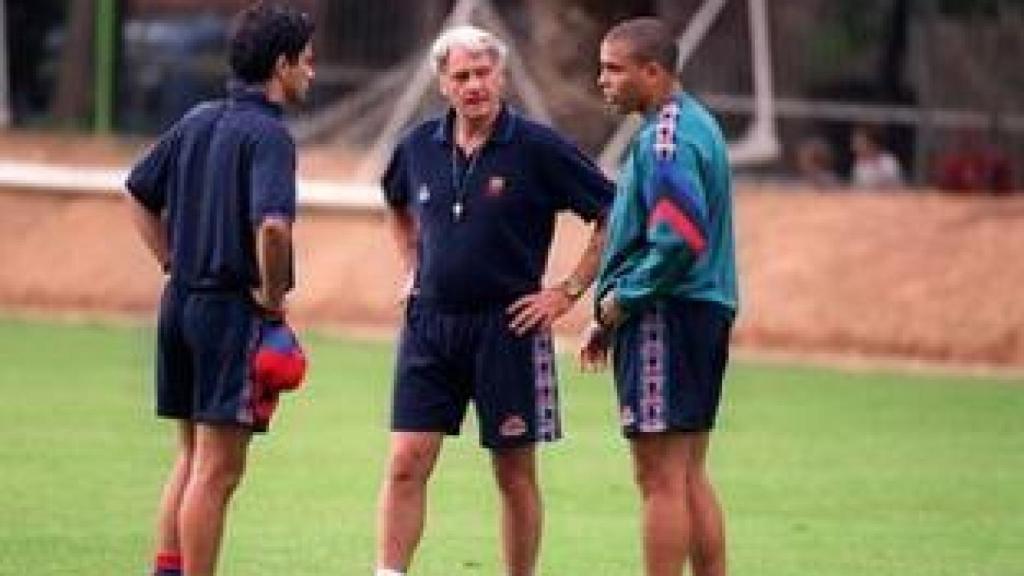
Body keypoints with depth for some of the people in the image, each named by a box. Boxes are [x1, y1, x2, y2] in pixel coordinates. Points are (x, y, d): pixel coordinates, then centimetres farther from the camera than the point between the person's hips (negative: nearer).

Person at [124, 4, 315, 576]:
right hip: (233, 310, -8)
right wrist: (273, 299, -15)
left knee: (191, 459, 17)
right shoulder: (269, 134, -15)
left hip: (181, 300, 8)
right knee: (218, 470, -3)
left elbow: (139, 194, 19)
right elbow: (271, 224, -29)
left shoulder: (198, 120, 10)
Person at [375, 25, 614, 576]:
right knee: (406, 464, -4)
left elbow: (613, 217, -5)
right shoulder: (420, 146, 5)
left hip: (508, 326, -3)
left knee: (514, 474, 4)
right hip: (429, 324, 3)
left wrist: (568, 291, -7)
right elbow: (398, 205, 29)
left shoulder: (538, 148, -8)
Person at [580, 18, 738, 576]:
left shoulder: (666, 137, -15)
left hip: (665, 319, -10)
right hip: (704, 316, 10)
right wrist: (610, 315, 18)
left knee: (661, 478, -7)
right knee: (689, 477, 13)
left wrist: (616, 305, -14)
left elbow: (679, 238, -25)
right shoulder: (695, 123, 17)